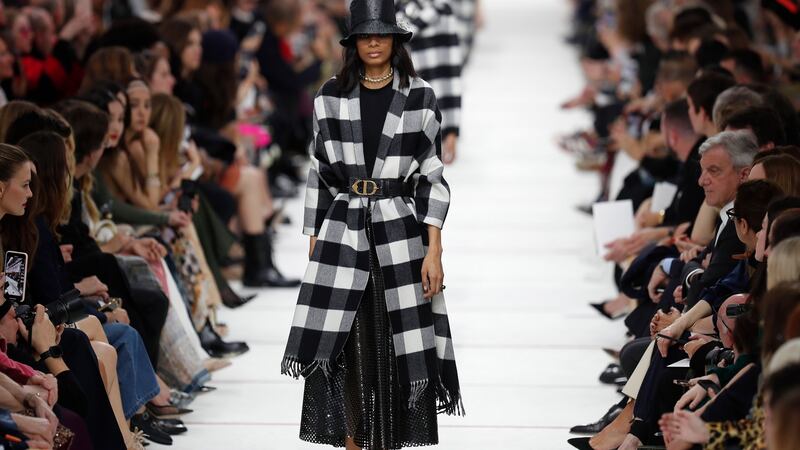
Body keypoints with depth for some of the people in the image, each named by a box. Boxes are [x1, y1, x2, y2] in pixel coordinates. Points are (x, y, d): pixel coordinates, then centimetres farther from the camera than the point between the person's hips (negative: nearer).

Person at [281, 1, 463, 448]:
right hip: (342, 232, 1)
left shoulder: (421, 97, 1)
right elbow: (320, 174, 10)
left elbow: (433, 177, -1)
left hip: (399, 232, -1)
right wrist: (313, 243, 6)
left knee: (395, 347, 0)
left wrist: (434, 249, -7)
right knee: (345, 347, 0)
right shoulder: (331, 96, 6)